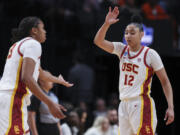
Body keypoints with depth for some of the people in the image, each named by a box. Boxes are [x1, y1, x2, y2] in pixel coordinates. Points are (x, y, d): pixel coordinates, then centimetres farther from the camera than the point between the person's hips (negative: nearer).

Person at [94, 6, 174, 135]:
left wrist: (170, 107, -10)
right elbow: (98, 41, 0)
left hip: (142, 105, -6)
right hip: (124, 104, 6)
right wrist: (107, 24, -16)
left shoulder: (150, 54, -5)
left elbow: (165, 81, -3)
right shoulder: (122, 49, 9)